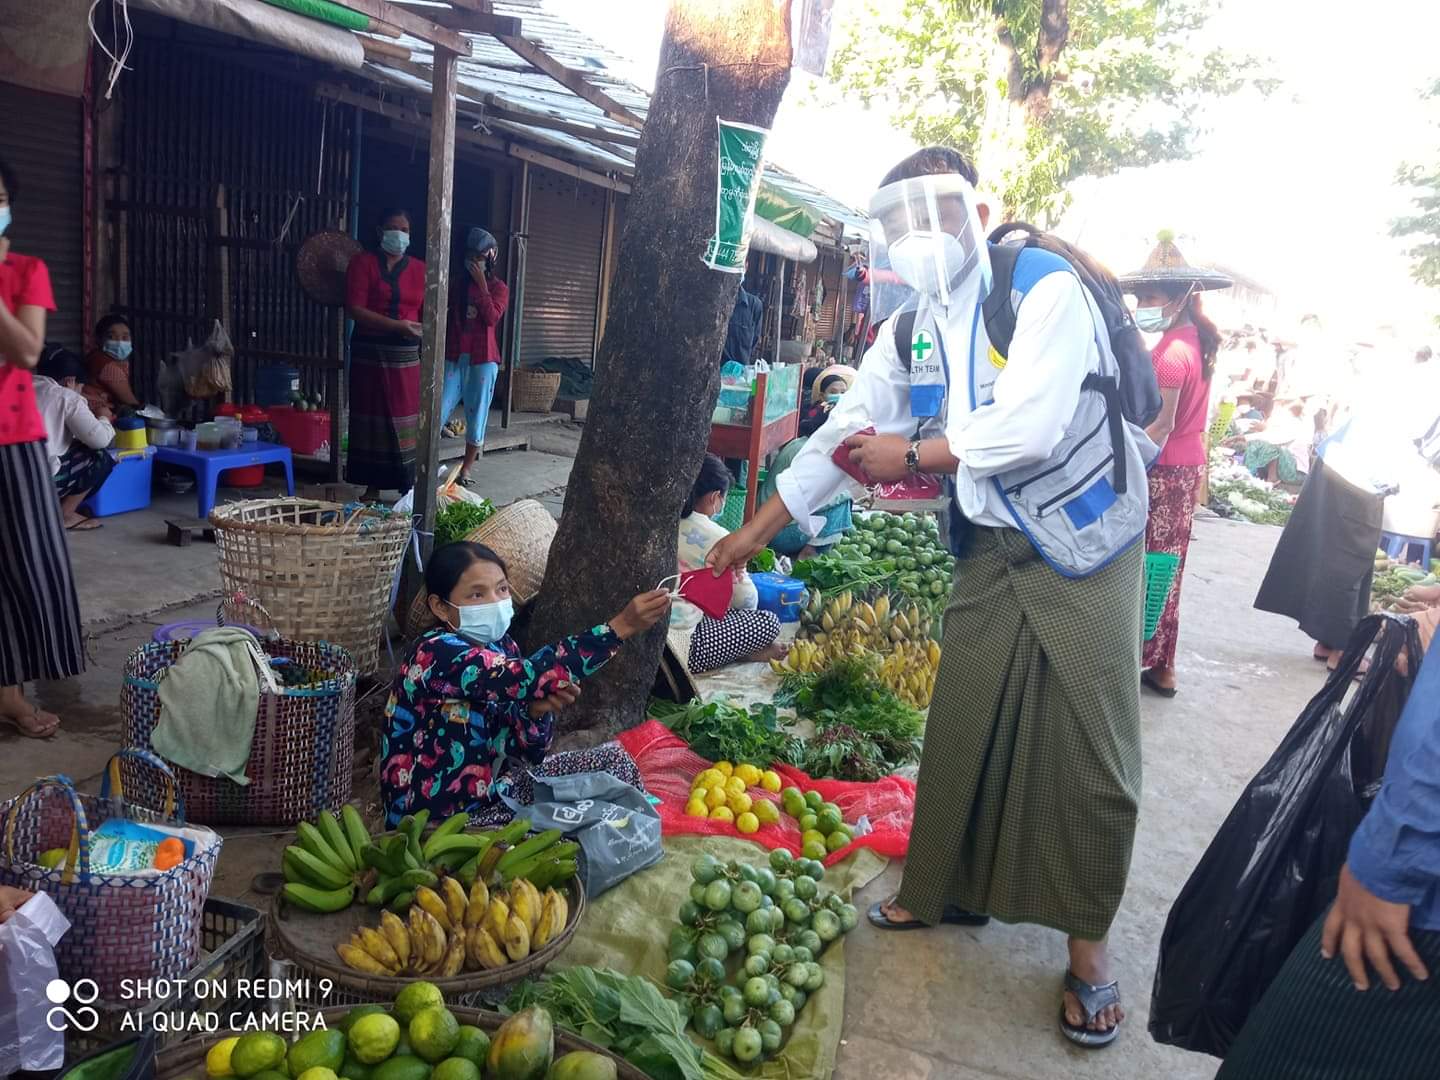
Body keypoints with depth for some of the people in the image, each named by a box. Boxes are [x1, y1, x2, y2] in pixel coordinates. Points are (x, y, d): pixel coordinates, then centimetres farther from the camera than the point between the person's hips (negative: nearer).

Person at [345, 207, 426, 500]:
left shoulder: (419, 269, 10)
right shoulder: (363, 262, 0)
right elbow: (355, 309, -11)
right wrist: (397, 325, -18)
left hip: (406, 355, 2)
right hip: (369, 352, -2)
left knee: (406, 420, 0)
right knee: (372, 418, 2)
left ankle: (409, 487, 4)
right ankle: (372, 486, 9)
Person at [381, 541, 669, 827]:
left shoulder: (500, 645, 0)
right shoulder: (437, 654, -23)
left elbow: (529, 752, 0)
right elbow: (527, 676, -38)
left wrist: (537, 711, -22)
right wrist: (621, 626, -41)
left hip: (494, 788, 8)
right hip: (440, 819, -8)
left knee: (613, 758, 3)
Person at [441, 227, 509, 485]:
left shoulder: (499, 287, 5)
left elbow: (492, 317, -14)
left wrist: (481, 283, -13)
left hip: (482, 360, -2)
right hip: (454, 357, 2)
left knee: (476, 415, 2)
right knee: (438, 411, -7)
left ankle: (466, 469, 12)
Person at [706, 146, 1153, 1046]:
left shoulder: (1045, 289, -17)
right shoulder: (908, 327, 2)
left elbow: (1030, 431, -28)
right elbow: (843, 435, 5)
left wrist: (911, 455, -16)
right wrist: (757, 530, 4)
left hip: (1087, 539, -5)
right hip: (994, 543, 5)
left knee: (1090, 745, -1)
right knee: (964, 722, 8)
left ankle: (1088, 940, 16)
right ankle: (950, 890, 28)